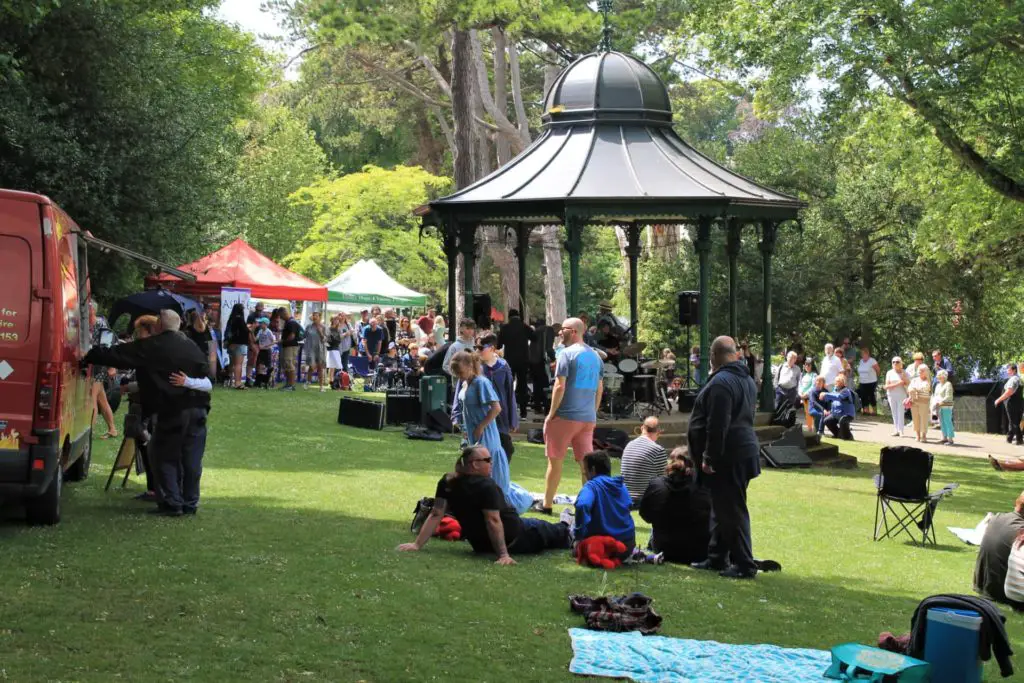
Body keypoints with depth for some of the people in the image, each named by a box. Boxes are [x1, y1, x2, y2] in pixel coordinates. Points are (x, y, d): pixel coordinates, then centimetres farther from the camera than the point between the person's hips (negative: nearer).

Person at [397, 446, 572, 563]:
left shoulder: (447, 483, -9)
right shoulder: (486, 486, -28)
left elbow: (435, 515, -13)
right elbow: (493, 521, -33)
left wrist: (417, 544, -13)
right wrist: (504, 554, -35)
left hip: (480, 545, 7)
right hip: (513, 539, -7)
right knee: (546, 530, 23)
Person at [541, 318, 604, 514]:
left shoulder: (567, 354, -11)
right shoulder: (595, 355, 11)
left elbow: (560, 387, -15)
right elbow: (599, 388, 15)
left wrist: (551, 414, -8)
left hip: (566, 416, -6)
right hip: (588, 417, 6)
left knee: (555, 460, 6)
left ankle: (547, 505, 13)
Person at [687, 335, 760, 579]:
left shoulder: (721, 382, -18)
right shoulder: (747, 379, 15)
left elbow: (717, 425, -23)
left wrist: (709, 457, -19)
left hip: (728, 457, -10)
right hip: (744, 450, 10)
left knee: (731, 510, -6)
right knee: (722, 508, 18)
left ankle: (743, 564, -3)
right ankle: (717, 558, 26)